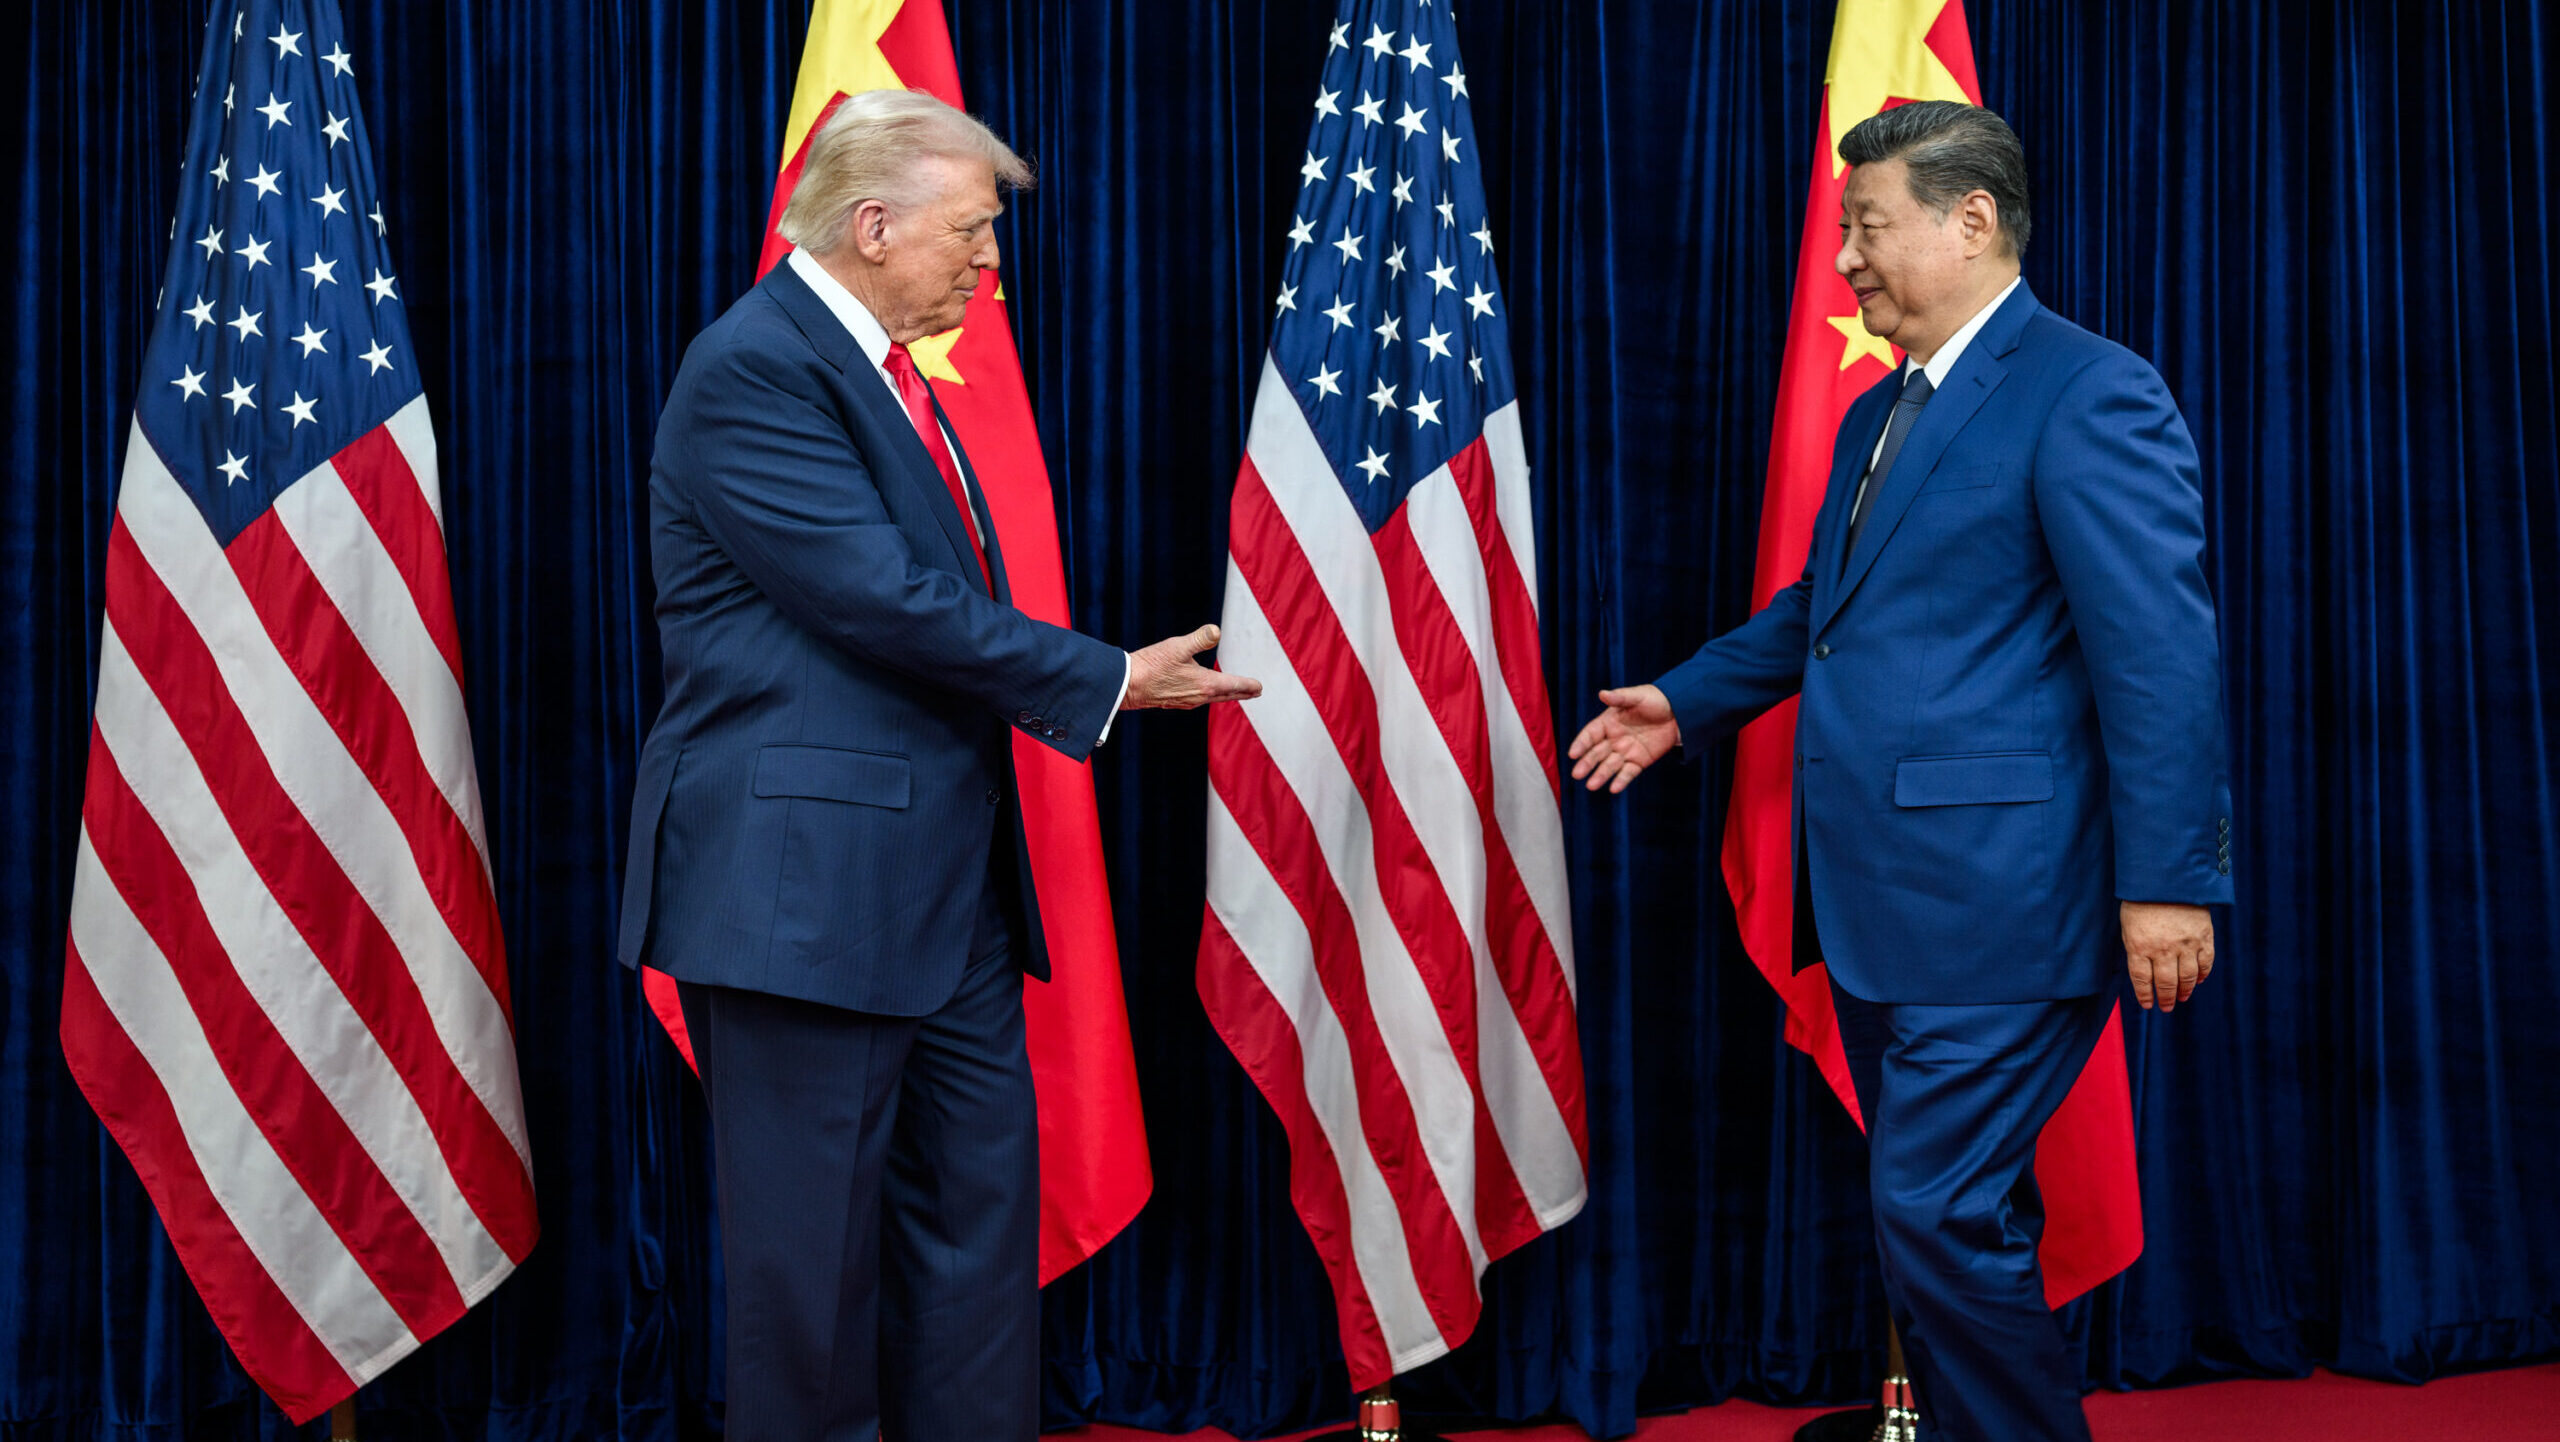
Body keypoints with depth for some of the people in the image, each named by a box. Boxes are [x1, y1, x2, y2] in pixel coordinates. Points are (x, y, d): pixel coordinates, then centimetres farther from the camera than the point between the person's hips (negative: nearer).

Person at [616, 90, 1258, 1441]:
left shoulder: (878, 369, 16)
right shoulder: (752, 366, -14)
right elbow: (889, 602, -20)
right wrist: (1107, 682, -12)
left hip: (943, 885, 10)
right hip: (803, 885, -10)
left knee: (980, 1207, 13)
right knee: (811, 1253, 1)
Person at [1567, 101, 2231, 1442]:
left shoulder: (2088, 396, -11)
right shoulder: (1879, 413, 18)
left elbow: (2161, 651, -17)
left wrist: (2168, 880, -19)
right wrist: (1686, 700, 24)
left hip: (1994, 902, -9)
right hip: (1879, 900, 9)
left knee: (1935, 1214, -9)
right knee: (1950, 1217, 16)